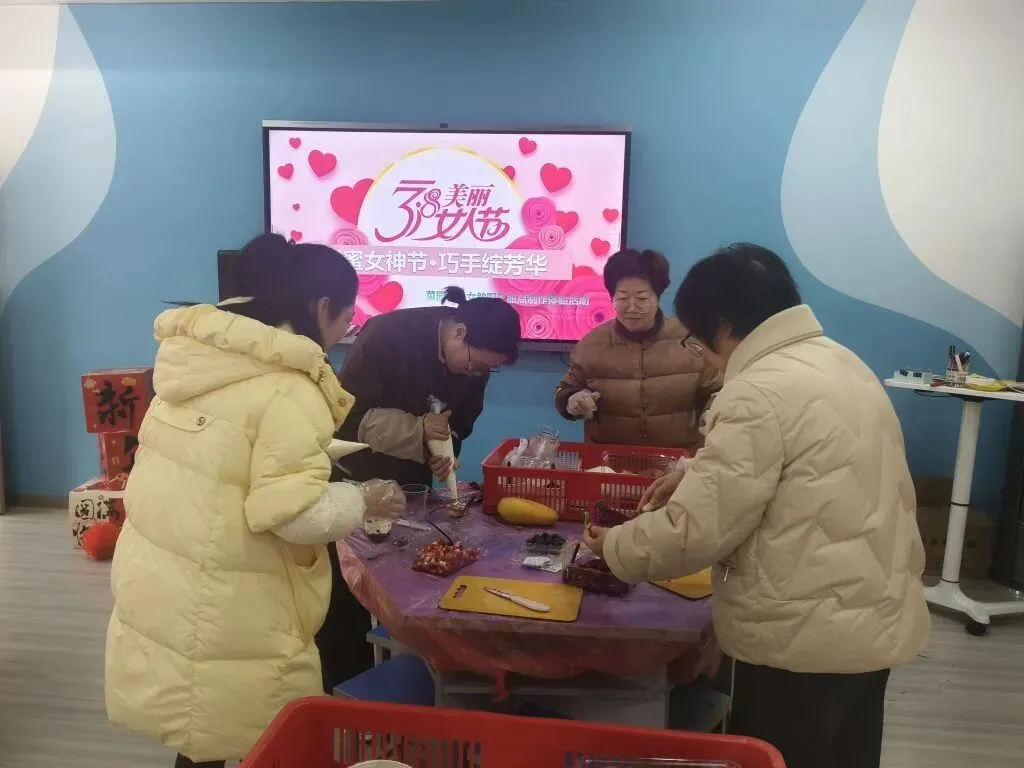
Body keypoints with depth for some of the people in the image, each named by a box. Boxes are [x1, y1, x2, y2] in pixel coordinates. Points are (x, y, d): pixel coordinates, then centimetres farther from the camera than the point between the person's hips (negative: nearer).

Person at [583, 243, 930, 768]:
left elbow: (697, 532, -22)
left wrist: (613, 547, -6)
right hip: (875, 620, 9)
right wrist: (698, 476, 14)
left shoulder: (760, 393, -22)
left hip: (807, 638, -9)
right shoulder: (843, 362, 7)